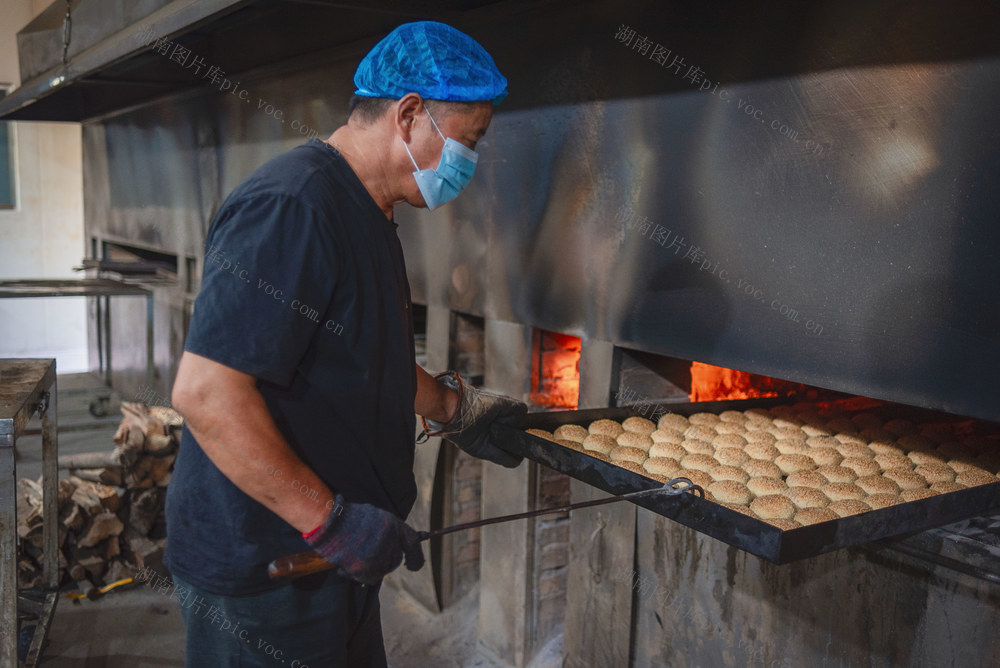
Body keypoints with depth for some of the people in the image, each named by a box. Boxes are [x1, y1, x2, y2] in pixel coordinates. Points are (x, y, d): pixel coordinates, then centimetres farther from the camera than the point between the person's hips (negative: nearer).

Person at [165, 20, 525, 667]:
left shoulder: (366, 213, 11)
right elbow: (204, 391, -29)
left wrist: (453, 409, 21)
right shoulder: (293, 207, -23)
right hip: (263, 570, -10)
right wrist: (330, 521, -25)